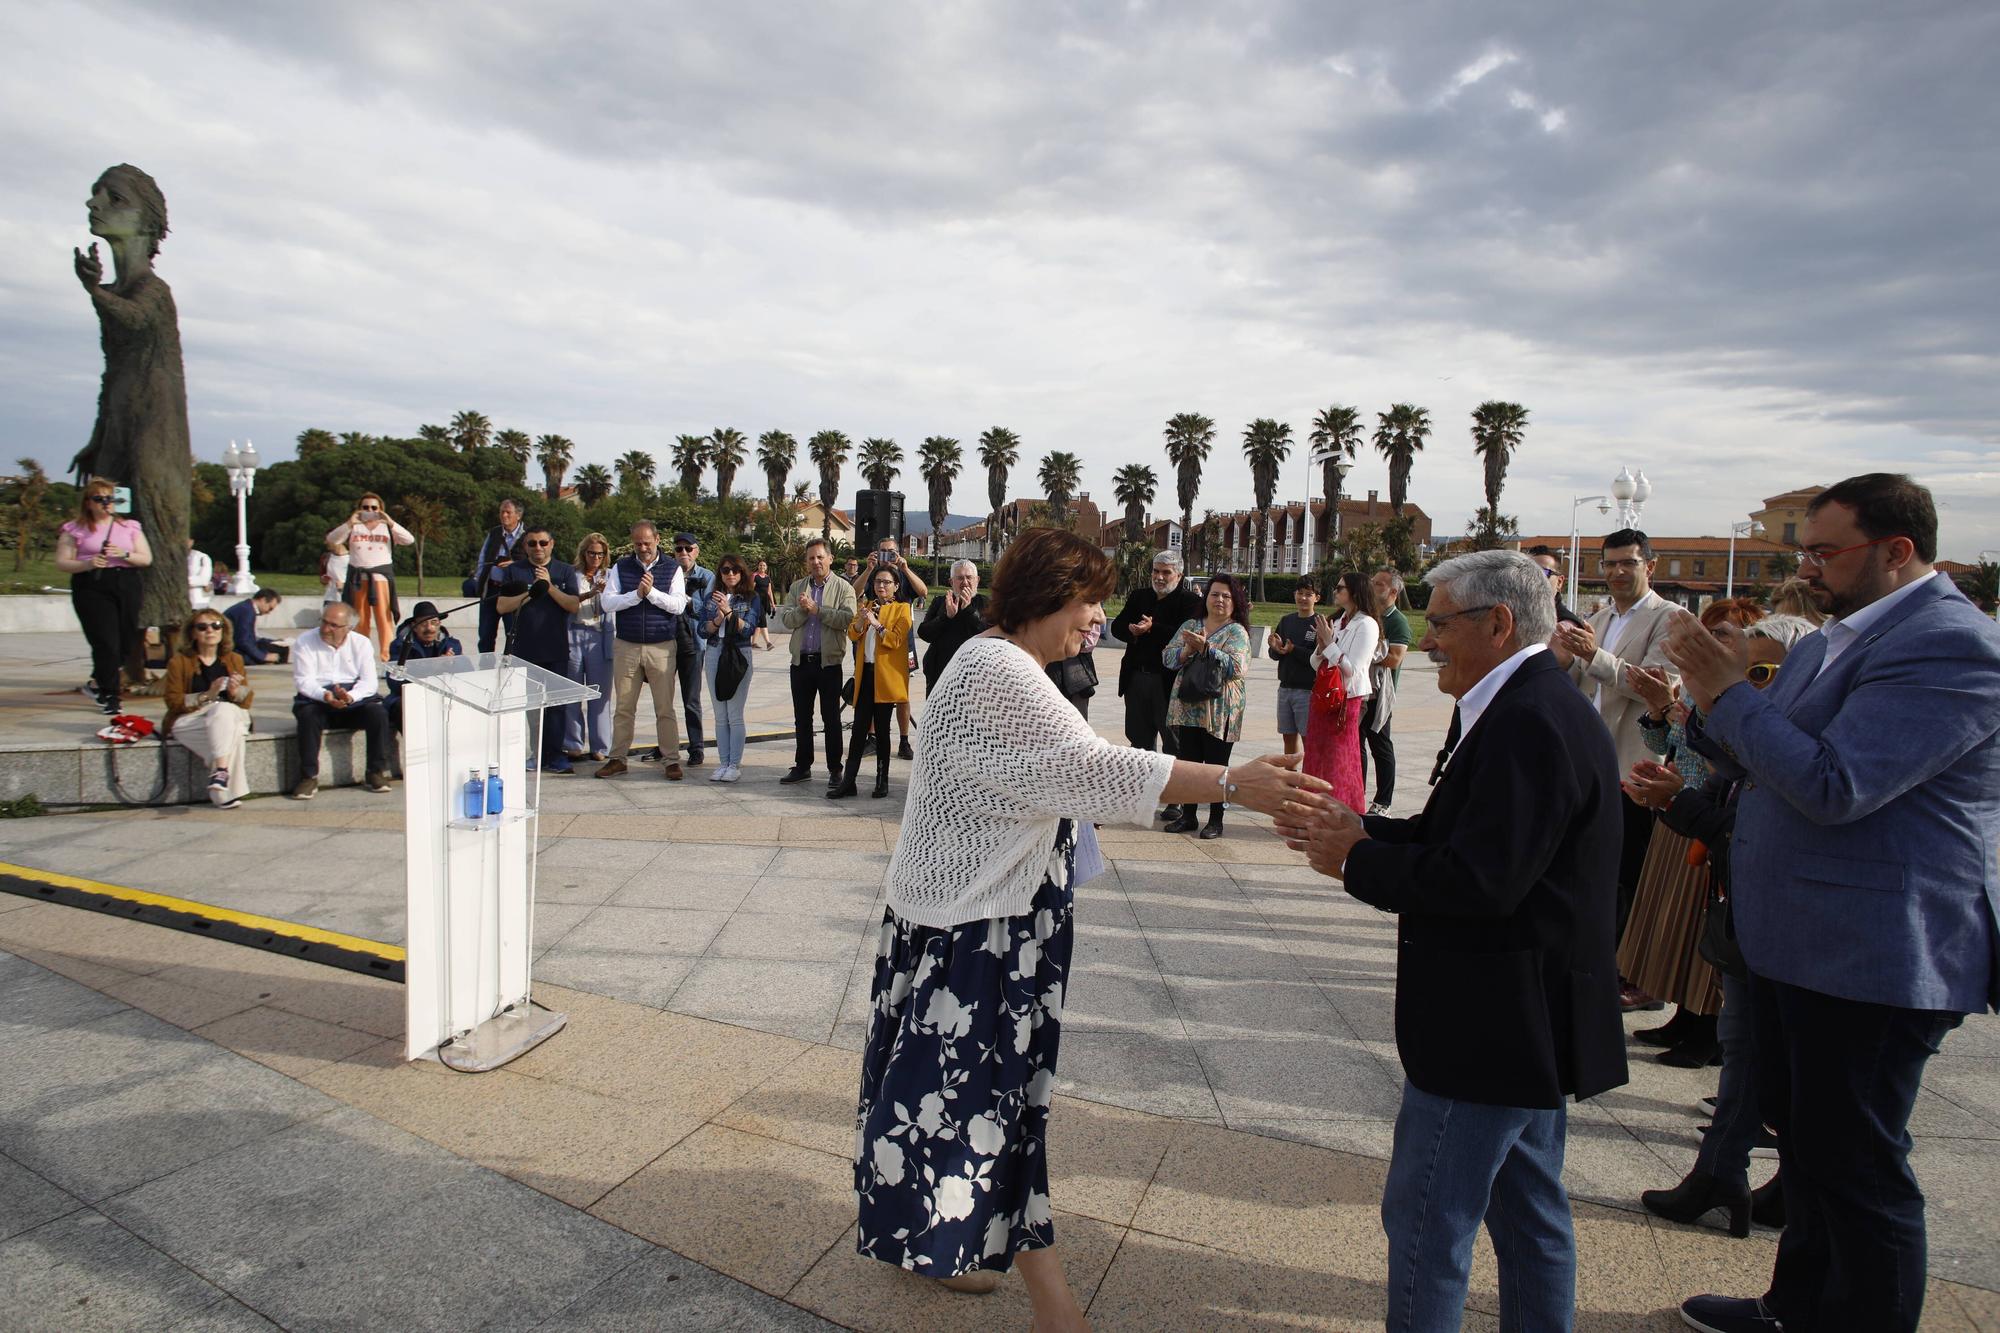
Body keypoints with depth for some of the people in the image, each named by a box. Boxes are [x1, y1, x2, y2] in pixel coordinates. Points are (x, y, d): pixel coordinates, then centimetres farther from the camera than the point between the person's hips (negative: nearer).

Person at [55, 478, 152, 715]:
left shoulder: (129, 527, 15)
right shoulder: (74, 530, 7)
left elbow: (147, 558, 10)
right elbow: (62, 563, 3)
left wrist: (124, 554, -9)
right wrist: (87, 564, -16)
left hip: (126, 584, 3)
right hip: (92, 586, -3)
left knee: (128, 642, 3)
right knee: (106, 642, -9)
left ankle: (100, 680, 27)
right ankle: (110, 696, -1)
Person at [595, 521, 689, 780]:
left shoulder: (672, 569, 3)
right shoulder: (621, 568, 7)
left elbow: (679, 605, -8)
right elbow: (607, 602, -3)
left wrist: (652, 592, -19)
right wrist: (637, 594, -14)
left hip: (661, 648, -2)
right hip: (626, 647, 2)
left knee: (665, 708, 1)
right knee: (623, 707, 9)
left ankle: (672, 760, 8)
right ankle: (617, 759, 19)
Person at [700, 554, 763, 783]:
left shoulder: (752, 598, 1)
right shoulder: (712, 598, 11)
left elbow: (748, 629, -11)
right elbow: (702, 630, 5)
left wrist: (728, 612, -21)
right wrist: (716, 621, -13)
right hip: (714, 654, 4)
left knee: (735, 715, -4)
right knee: (720, 716, 7)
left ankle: (735, 764, 3)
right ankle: (723, 762, 13)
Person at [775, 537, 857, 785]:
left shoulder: (843, 588, 0)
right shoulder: (797, 587, 12)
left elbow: (847, 618, -15)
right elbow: (786, 620, 1)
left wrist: (817, 609, -17)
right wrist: (802, 609, -16)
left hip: (829, 662, -4)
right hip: (801, 661, 4)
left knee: (831, 718, 3)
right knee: (802, 718, 11)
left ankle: (835, 769, 11)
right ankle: (802, 766, 22)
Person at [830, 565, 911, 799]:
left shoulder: (901, 608, 1)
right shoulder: (867, 605, 18)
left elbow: (896, 639, -11)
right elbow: (852, 633, 5)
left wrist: (876, 623, -18)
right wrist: (862, 618, -12)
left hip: (886, 676, -4)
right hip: (865, 674, 4)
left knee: (881, 729, 3)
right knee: (859, 729, 3)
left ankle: (882, 781, 14)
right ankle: (848, 781, 5)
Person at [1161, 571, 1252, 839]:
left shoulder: (1237, 632, -2)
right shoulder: (1190, 626, 11)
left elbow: (1236, 667, -17)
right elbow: (1168, 658, 2)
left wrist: (1205, 647, -22)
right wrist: (1188, 649, -17)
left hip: (1219, 712, -4)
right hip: (1188, 707, 4)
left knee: (1216, 765, 3)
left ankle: (1216, 820, 14)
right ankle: (1187, 816, 20)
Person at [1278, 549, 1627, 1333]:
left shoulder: (1527, 724, -23)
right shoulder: (1544, 708, 11)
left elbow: (1479, 880, -29)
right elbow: (1469, 842, 10)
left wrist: (1356, 861, -16)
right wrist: (1363, 829, 1)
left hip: (1492, 1027, -11)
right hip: (1527, 1025, 11)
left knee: (1426, 1219, 3)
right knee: (1529, 1213, 23)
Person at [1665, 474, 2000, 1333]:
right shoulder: (1833, 640, 11)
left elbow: (1832, 786, -27)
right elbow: (1768, 764, 16)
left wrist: (1727, 694, -18)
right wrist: (1709, 712, -2)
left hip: (1874, 956, -10)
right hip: (1796, 939, 10)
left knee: (1856, 1166, 5)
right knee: (1802, 1136, 23)